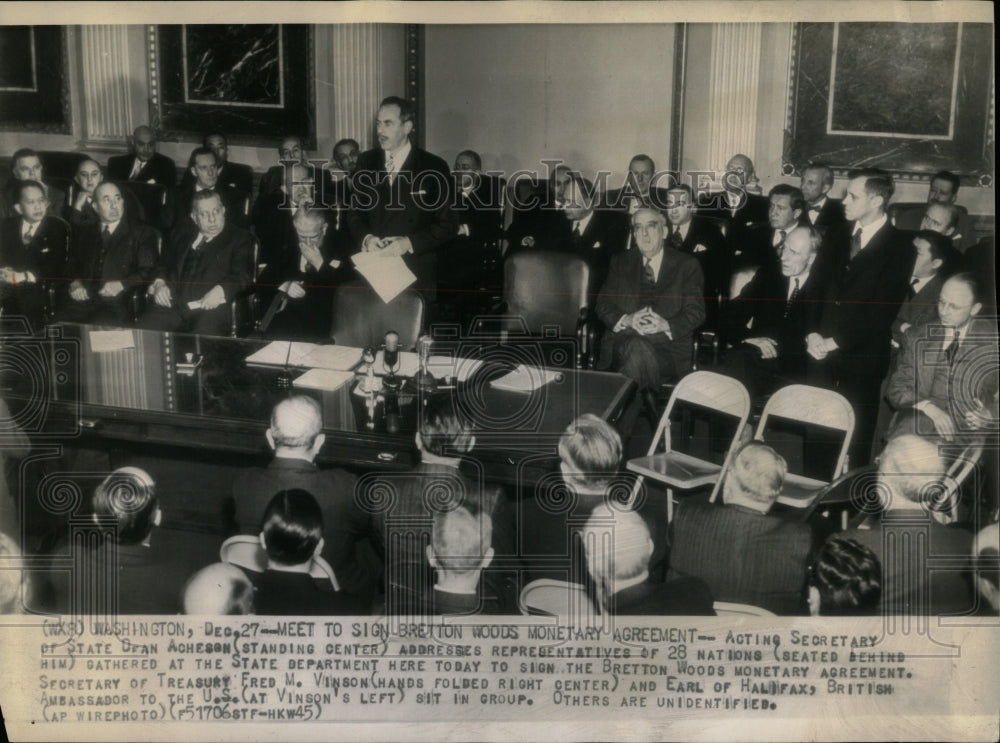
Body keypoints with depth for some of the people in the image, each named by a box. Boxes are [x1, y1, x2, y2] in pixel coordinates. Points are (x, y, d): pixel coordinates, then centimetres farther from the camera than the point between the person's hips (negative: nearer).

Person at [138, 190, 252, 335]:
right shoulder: (183, 233, 27)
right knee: (144, 327, -22)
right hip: (172, 304, 4)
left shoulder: (239, 238, 13)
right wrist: (159, 283, 4)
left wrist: (220, 291, -18)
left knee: (204, 333, -35)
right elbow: (164, 262, 27)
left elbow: (241, 276, 1)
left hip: (210, 307, -4)